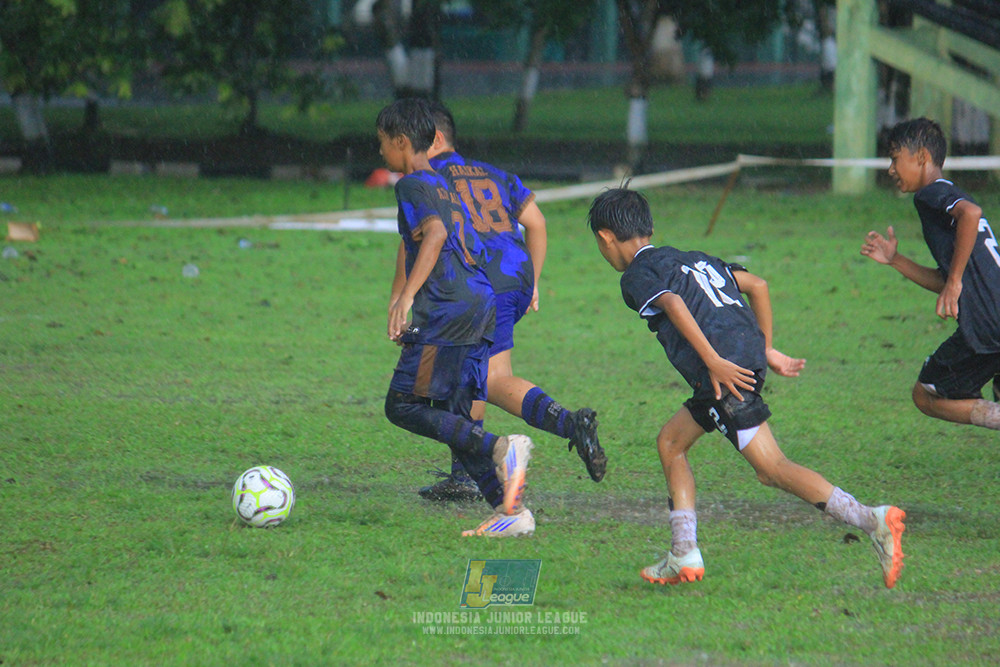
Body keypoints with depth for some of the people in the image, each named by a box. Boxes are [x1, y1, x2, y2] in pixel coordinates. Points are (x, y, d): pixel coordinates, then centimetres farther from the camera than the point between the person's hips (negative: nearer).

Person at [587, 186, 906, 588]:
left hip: (724, 369, -9)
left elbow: (673, 304, -16)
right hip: (748, 358, 9)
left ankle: (874, 521, -25)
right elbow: (756, 284, 23)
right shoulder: (692, 258, 28)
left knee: (772, 469, -12)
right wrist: (767, 351, 24)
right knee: (671, 441, 21)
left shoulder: (636, 275, 4)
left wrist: (713, 362, -23)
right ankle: (684, 555, 15)